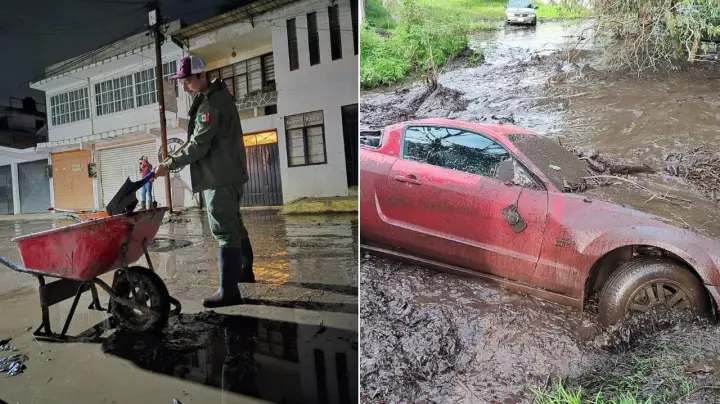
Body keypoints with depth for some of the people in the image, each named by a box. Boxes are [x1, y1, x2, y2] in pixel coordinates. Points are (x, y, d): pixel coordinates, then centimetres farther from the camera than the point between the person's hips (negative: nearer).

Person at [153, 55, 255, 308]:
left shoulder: (210, 103, -16)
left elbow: (199, 145, -21)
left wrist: (169, 165, -16)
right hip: (228, 173, 11)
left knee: (224, 231, -10)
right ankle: (245, 270, 35)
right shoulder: (218, 95, 16)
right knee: (234, 224, 20)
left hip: (220, 177, -11)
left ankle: (229, 291, -7)